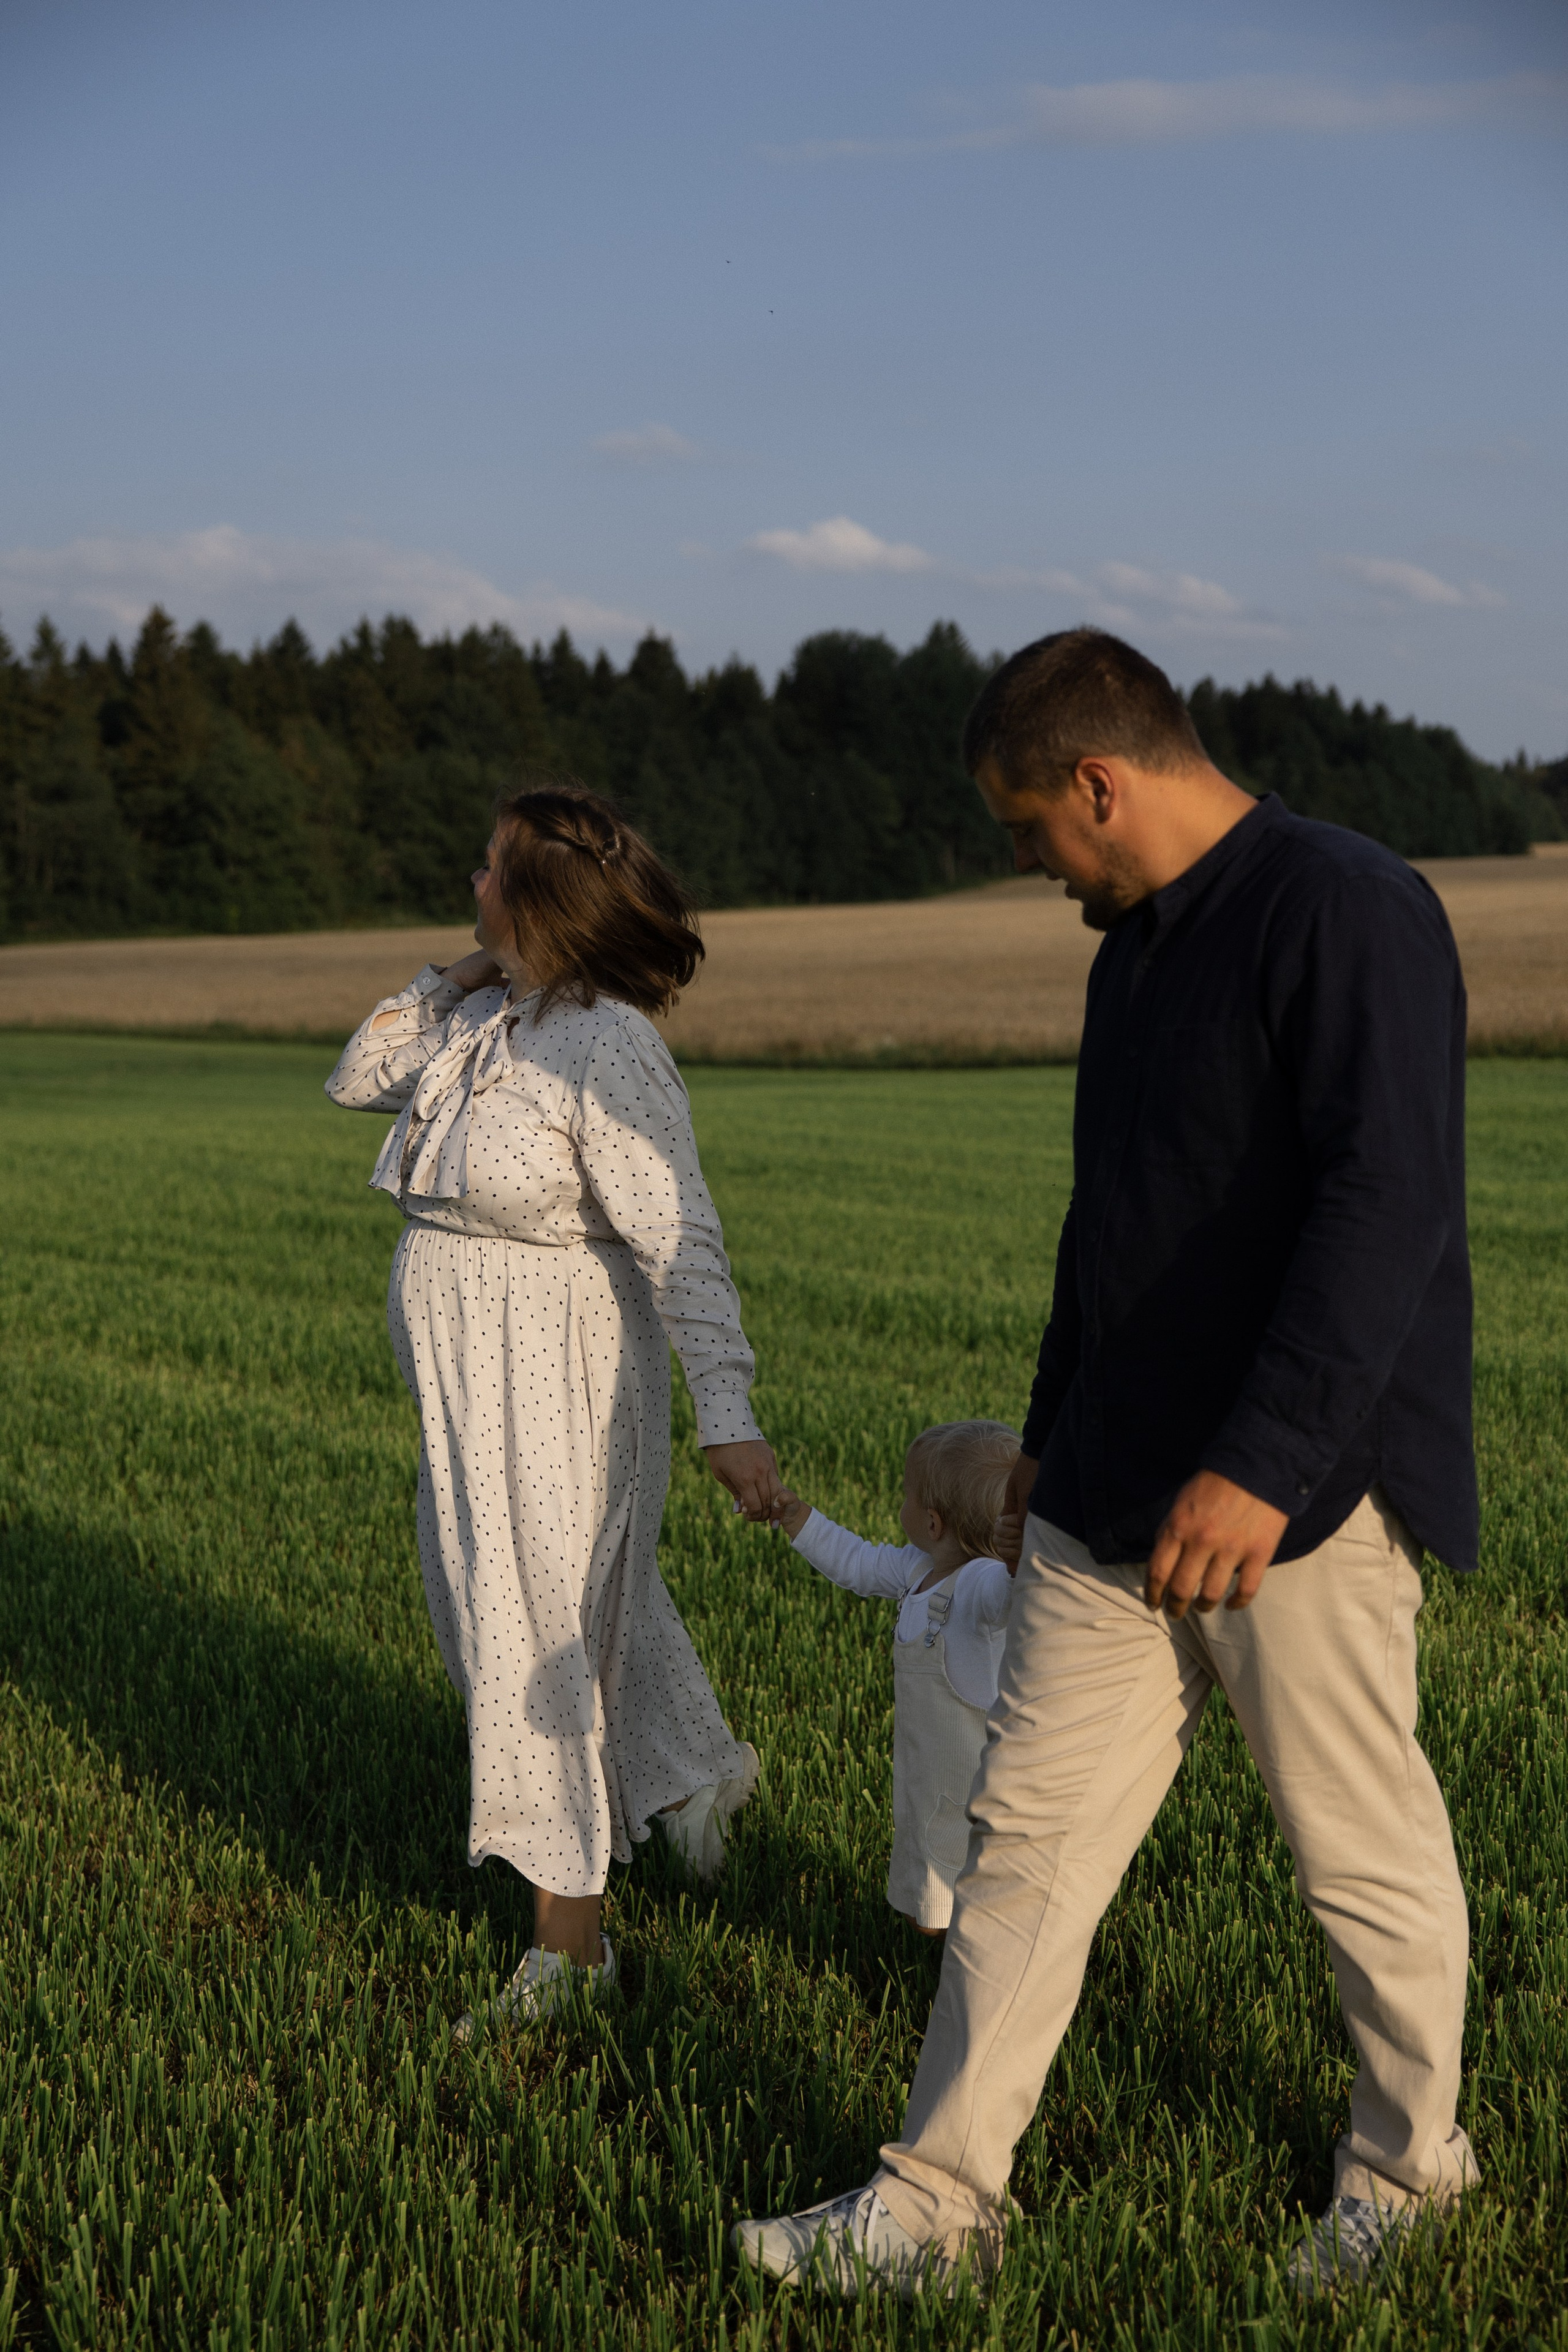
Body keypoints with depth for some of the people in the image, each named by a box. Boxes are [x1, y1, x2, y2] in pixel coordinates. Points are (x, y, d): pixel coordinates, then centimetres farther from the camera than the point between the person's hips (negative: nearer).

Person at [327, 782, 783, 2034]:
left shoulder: (606, 1054, -24)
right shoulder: (493, 1017, 2)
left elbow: (684, 1247, -26)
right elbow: (360, 1079, 16)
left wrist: (730, 1417, -31)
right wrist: (449, 979, 2)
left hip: (553, 1384, -9)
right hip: (477, 1380, 9)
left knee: (538, 1639, 0)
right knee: (591, 1595, 26)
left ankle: (569, 1943, 14)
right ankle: (693, 1771, 51)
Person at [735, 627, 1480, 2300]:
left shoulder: (1347, 913, -14)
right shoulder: (1136, 946, 15)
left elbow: (1387, 1205, -25)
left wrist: (1262, 1466, -31)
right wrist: (1055, 1428, 31)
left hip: (1296, 1497, -8)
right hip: (1118, 1501, 8)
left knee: (1363, 1850, 8)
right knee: (1031, 1835, 8)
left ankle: (1410, 2162, 31)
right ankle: (939, 2200, 17)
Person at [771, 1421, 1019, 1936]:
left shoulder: (981, 1584, -27)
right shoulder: (919, 1569, 5)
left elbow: (1009, 1592, -50)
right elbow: (858, 1564, 22)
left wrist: (1019, 1562, -73)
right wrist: (796, 1517, 25)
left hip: (974, 1791, -9)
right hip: (932, 1779, 9)